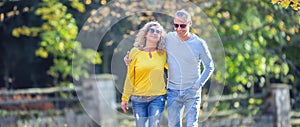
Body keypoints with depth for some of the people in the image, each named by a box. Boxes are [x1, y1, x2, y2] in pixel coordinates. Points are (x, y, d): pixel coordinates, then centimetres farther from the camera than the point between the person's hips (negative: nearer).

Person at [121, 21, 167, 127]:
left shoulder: (163, 53, 2)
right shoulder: (135, 52, 0)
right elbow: (130, 77, 1)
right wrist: (125, 98, 0)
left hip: (157, 98, 0)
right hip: (138, 98, 0)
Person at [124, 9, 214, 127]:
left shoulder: (199, 44, -8)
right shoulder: (168, 39, -3)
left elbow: (209, 67, 5)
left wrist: (198, 85, -5)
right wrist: (130, 58, -4)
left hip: (191, 92, -2)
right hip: (173, 91, 2)